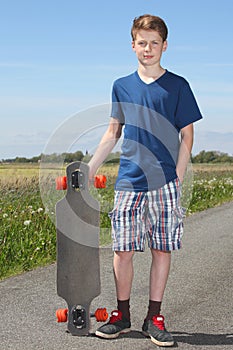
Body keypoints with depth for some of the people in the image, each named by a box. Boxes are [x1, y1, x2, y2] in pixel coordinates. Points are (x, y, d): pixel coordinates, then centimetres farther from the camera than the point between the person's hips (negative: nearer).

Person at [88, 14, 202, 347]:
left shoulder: (178, 86, 3)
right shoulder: (121, 86, 11)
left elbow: (187, 135, 2)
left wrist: (177, 180, -6)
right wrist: (89, 169, 13)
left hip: (164, 182, -2)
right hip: (128, 181, 2)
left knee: (162, 249, 3)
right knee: (123, 249, 1)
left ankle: (154, 318, 14)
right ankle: (122, 314, 16)